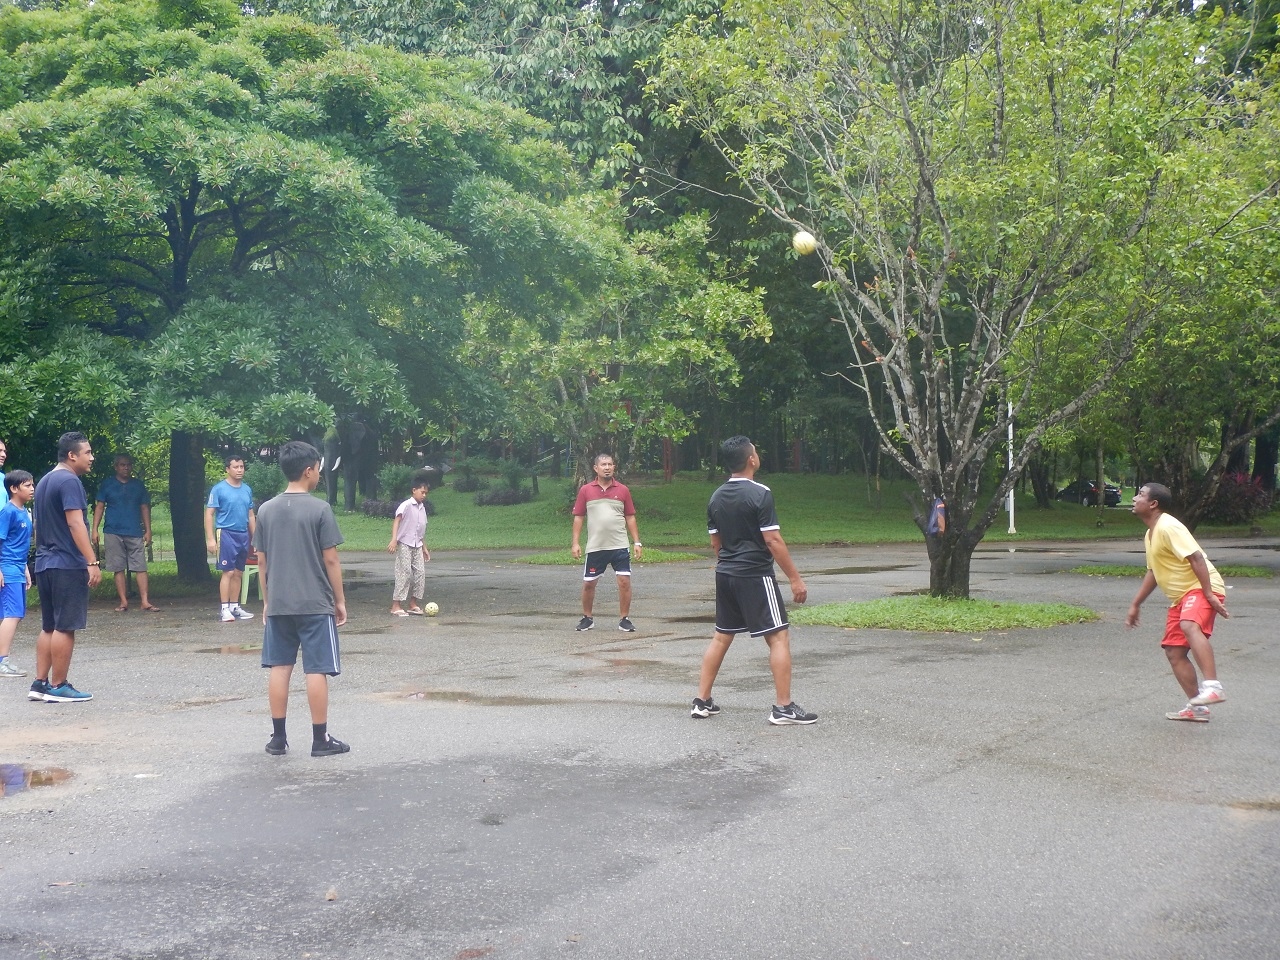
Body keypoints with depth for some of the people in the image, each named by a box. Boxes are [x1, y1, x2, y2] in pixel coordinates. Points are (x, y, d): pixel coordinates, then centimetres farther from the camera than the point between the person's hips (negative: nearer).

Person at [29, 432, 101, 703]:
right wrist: (92, 562, -23)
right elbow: (75, 523, -21)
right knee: (65, 628, -4)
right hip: (67, 565, -9)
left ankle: (40, 683, 14)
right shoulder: (69, 481, -13)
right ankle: (58, 687, -1)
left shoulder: (44, 482, 17)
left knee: (49, 627, 13)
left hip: (44, 564, 10)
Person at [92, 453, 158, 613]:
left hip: (135, 533, 1)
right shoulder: (107, 484, 7)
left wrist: (148, 530, 6)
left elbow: (145, 508, 13)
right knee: (119, 569, 1)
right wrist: (95, 529, -2)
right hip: (114, 532, -1)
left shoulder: (138, 485, 11)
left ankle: (145, 601, -8)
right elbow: (99, 507, 6)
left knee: (141, 567, -6)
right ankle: (123, 602, 5)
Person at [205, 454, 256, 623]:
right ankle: (225, 609, -5)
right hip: (226, 533, -6)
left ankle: (235, 607, 17)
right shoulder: (219, 489, -6)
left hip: (243, 535, 6)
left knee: (238, 573, 10)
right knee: (228, 572, -8)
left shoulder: (247, 490, 11)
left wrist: (255, 537, 15)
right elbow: (209, 514, -7)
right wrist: (210, 538, -14)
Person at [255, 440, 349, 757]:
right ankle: (320, 739, 6)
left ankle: (278, 738, 12)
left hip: (278, 605, 5)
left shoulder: (267, 510, 5)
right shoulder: (320, 509, -10)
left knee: (279, 668, 9)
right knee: (317, 670, 1)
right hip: (315, 604, -5)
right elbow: (330, 559, -9)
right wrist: (340, 601, 1)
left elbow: (261, 561, 9)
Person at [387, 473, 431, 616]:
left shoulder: (422, 508, 13)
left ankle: (413, 603, 14)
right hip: (404, 545, -7)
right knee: (404, 573, -8)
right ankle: (396, 606, -3)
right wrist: (394, 539, -33)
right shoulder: (406, 505, -11)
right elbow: (396, 520, -21)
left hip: (417, 546, 7)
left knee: (420, 573, 4)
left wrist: (424, 548, 21)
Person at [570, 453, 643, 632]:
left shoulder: (622, 490, 5)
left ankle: (624, 619, 6)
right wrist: (576, 543, -1)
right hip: (595, 548, 0)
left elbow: (630, 518, 9)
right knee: (588, 583, 7)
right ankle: (587, 618, 24)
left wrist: (637, 542, 3)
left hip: (619, 546, 0)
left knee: (624, 581, -6)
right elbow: (578, 517, 5)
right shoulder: (586, 490, 3)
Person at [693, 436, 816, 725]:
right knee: (779, 637, -2)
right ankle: (783, 707, -3)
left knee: (721, 636, 16)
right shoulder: (760, 493, -14)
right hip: (755, 575, -8)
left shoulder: (716, 497, 8)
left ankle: (702, 701, 17)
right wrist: (795, 578, -12)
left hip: (725, 574, 8)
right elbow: (773, 540, -17)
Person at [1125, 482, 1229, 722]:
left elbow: (1196, 558, -23)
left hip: (1201, 588, -10)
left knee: (1189, 626, -37)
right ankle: (1197, 708, 9)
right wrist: (1135, 605, 27)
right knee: (1174, 651, 4)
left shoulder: (1168, 527, -15)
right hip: (1180, 595, 11)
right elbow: (1153, 572, 26)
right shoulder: (1150, 534, 16)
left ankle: (1212, 686, -46)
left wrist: (1209, 594, -28)